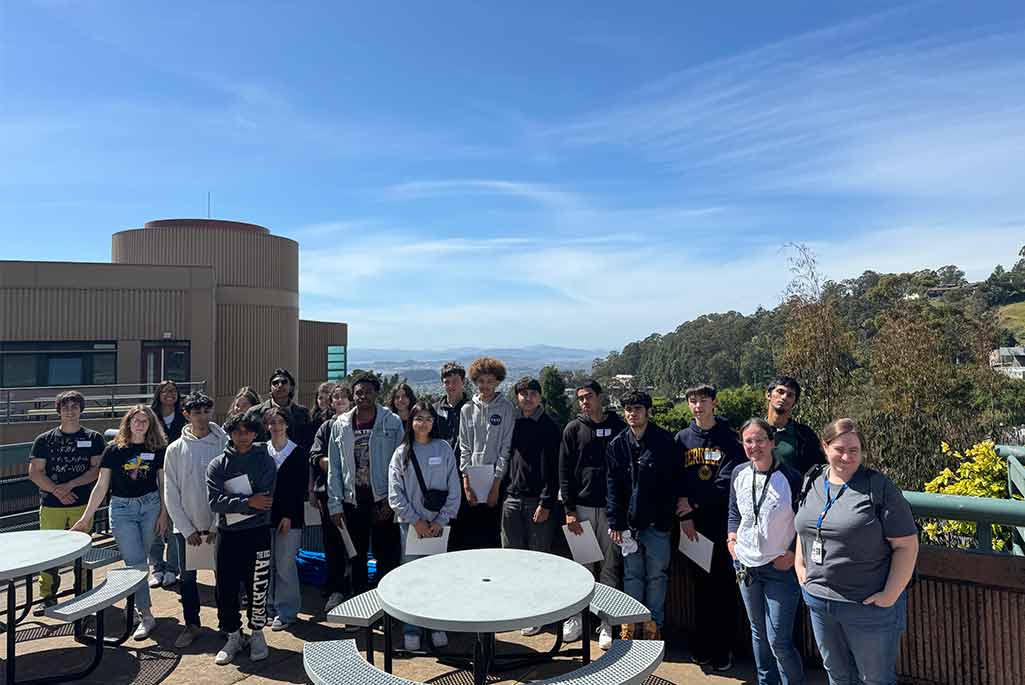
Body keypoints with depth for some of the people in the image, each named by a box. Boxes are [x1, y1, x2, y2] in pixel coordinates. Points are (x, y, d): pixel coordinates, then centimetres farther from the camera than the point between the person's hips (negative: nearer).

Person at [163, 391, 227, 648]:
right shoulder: (175, 449, -1)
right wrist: (187, 529, -6)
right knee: (187, 577, 12)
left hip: (219, 525, -2)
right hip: (187, 526, 2)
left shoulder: (224, 444, -7)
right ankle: (192, 624, 30)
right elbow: (171, 494, 0)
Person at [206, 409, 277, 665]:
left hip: (257, 534, -2)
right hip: (227, 535, 2)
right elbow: (214, 501, -10)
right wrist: (248, 502, -18)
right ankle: (233, 636, 28)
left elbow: (265, 500, -11)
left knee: (257, 587, 7)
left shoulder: (265, 461, 0)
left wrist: (233, 503, -13)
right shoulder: (217, 465, 4)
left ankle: (257, 634, 28)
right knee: (225, 588, 8)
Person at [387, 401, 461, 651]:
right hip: (410, 524, 0)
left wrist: (441, 520, -5)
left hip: (438, 524, 0)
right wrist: (415, 520, -7)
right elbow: (395, 493, -1)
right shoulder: (402, 452, 1)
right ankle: (411, 630, 16)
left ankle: (438, 626, 20)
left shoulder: (444, 449, 1)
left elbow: (454, 490, 1)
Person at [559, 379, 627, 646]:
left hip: (612, 507, -1)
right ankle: (576, 615, 22)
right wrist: (569, 509, -3)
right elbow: (564, 472, 3)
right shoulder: (573, 429, 3)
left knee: (612, 564, 2)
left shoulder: (619, 427, 1)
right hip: (581, 507, 1)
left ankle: (607, 622, 13)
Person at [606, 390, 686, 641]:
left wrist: (670, 514, -9)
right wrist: (615, 522, -1)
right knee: (632, 575, 11)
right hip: (629, 522, 3)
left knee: (657, 576, 8)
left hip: (657, 522, -2)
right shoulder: (618, 444, 3)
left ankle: (654, 624, 22)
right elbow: (613, 486, 4)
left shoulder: (665, 441, -6)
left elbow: (677, 479, -5)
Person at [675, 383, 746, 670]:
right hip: (694, 526, 3)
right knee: (701, 586, 12)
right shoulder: (682, 438, 6)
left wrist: (695, 503, -12)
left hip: (723, 523, -3)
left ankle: (722, 649, 17)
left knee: (724, 587, 5)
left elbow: (728, 481, -12)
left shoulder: (728, 438, -4)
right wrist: (684, 516, -7)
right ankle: (702, 646, 25)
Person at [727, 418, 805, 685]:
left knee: (778, 640, -3)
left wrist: (792, 554, -12)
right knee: (758, 632, 19)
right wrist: (732, 536, 2)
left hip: (780, 567, -5)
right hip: (746, 565, 5)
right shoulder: (738, 474, -1)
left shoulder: (791, 477, -16)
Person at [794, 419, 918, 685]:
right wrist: (800, 564, 7)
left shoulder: (879, 488, -14)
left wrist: (890, 594, -17)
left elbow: (906, 544, -14)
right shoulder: (812, 483, 3)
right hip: (818, 601, 5)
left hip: (869, 604, -5)